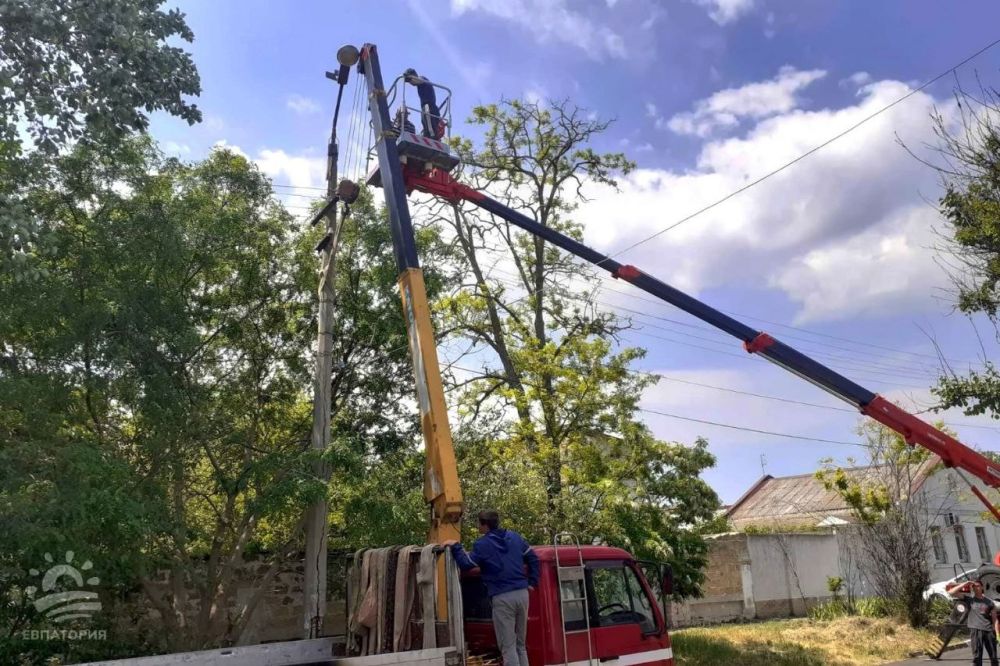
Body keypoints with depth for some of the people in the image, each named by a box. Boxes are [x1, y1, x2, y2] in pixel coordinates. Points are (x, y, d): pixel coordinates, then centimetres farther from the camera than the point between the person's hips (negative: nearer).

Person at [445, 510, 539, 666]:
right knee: (520, 644, 17)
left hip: (502, 597, -6)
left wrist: (455, 547, 8)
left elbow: (466, 565, -4)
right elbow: (533, 558, 16)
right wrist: (532, 582, 19)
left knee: (508, 647, -1)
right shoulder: (515, 537, 13)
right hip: (522, 593, 6)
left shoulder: (482, 544, -5)